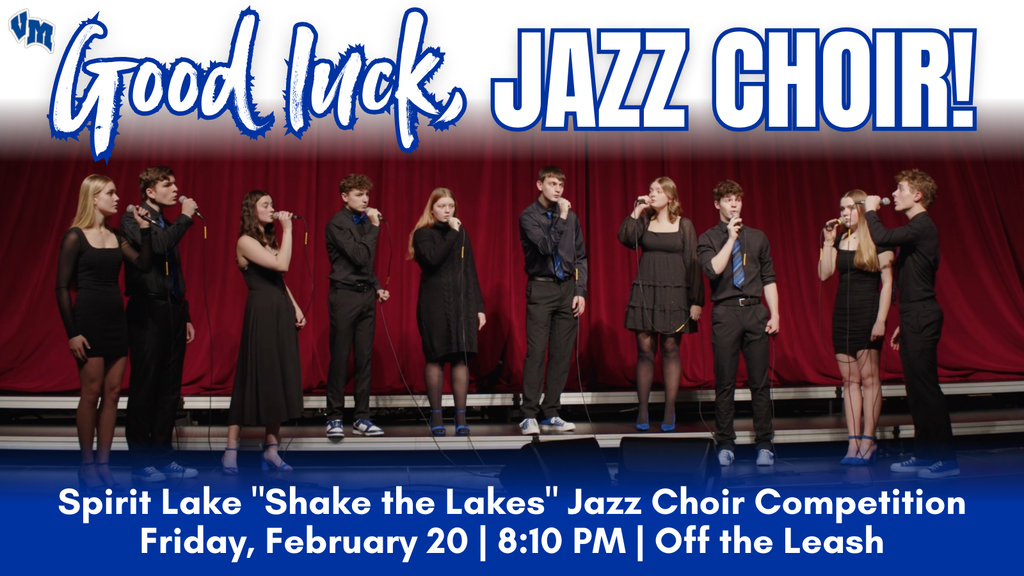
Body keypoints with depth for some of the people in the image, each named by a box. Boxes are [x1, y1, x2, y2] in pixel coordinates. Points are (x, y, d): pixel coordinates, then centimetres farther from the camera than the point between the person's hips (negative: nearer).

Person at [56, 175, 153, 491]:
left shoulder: (116, 237, 11)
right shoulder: (75, 237, -7)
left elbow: (144, 264, 0)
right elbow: (62, 288, -9)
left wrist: (144, 229, -6)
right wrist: (72, 332, -15)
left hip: (117, 321, 6)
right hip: (89, 321, -6)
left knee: (112, 393, 5)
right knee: (91, 393, -1)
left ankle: (103, 464, 13)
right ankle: (87, 465, 10)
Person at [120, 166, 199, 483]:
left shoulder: (167, 224, 17)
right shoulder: (132, 219, -3)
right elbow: (157, 246, -24)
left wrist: (185, 316, 17)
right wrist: (185, 217, -12)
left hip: (173, 312, 7)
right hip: (147, 311, -7)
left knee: (170, 388, 9)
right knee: (144, 387, -1)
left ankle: (162, 456, 17)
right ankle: (140, 462, 8)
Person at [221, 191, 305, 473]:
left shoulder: (269, 240, 17)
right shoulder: (246, 242, -8)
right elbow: (282, 265, -20)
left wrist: (295, 307, 9)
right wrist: (288, 230, -15)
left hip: (282, 312, 8)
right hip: (262, 312, -8)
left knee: (279, 378, 6)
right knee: (254, 377, -5)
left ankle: (271, 450, 11)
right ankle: (231, 450, 3)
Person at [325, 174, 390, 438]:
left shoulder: (364, 221, 12)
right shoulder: (337, 224, -9)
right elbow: (359, 256, -19)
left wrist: (377, 287, 10)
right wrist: (374, 226, -15)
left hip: (366, 296, 7)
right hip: (345, 296, -6)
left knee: (364, 358, 7)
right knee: (340, 358, -1)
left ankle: (362, 418, 14)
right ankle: (334, 418, 9)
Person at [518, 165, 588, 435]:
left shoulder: (571, 217, 11)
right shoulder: (529, 216, -1)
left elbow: (580, 257, 12)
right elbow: (546, 246, -15)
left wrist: (580, 291, 4)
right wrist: (561, 218, -13)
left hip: (568, 288, 4)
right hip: (541, 289, -4)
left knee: (562, 354, 4)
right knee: (536, 353, -7)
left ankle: (550, 415, 11)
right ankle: (529, 416, 0)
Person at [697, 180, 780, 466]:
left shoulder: (758, 237, 12)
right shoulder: (708, 239, 5)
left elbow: (769, 278, 11)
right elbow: (713, 270, -14)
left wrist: (774, 314, 2)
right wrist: (731, 237, -10)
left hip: (755, 311, 2)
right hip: (725, 313, -2)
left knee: (760, 382, 3)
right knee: (725, 383, 3)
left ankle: (764, 444, 11)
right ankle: (725, 444, 13)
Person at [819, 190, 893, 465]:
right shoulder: (839, 241, 11)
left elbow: (887, 282, -8)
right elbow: (824, 274, 3)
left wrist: (881, 319, -14)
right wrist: (828, 241, -1)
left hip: (867, 313, -5)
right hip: (842, 314, 6)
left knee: (868, 377, -3)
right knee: (849, 379, 5)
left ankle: (868, 441, 2)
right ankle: (853, 442, 7)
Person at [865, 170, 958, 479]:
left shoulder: (922, 227, -13)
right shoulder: (917, 228, 18)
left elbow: (882, 237, -30)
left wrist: (871, 211, -10)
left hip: (921, 319, -10)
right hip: (914, 318, 10)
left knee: (926, 387, -7)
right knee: (916, 389, 12)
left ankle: (946, 459, -1)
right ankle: (923, 454, 19)